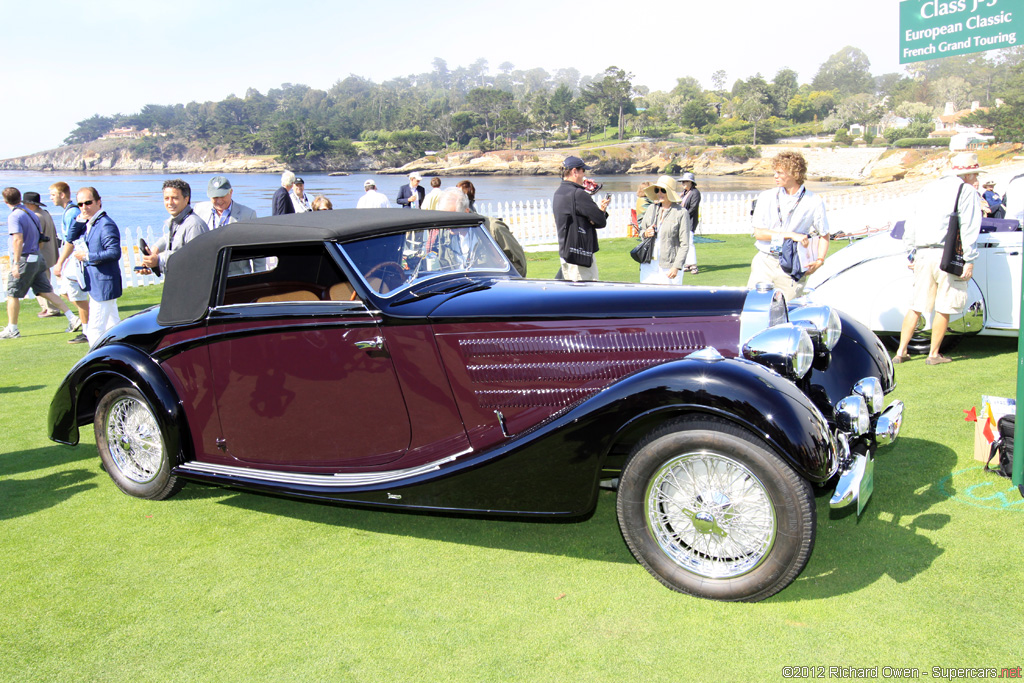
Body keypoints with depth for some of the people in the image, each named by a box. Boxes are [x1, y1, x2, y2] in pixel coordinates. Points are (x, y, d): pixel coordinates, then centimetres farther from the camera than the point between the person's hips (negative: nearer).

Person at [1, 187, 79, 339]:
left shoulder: (14, 216, -14)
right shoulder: (31, 214, 13)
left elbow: (18, 240, -24)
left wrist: (16, 263, -26)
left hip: (24, 259, -8)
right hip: (36, 258, 8)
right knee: (47, 291, 9)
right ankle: (72, 318, 2)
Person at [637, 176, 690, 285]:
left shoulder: (681, 213, -5)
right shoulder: (651, 208, 10)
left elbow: (684, 245, -8)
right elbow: (641, 230, 23)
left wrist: (676, 267, -15)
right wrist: (645, 233, -1)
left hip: (669, 266, -5)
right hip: (648, 264, 5)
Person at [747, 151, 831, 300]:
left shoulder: (814, 202, 0)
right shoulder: (766, 197, 4)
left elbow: (824, 235, 11)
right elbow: (758, 233, -2)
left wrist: (819, 261, -4)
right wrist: (791, 235, -10)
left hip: (792, 267, -1)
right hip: (765, 262, 1)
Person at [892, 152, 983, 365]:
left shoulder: (927, 189, 19)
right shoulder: (967, 192, -1)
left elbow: (911, 225, 19)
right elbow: (969, 230, -9)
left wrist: (912, 253, 23)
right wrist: (969, 261, -10)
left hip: (922, 254, 6)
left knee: (917, 306, 11)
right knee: (944, 308, 4)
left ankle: (901, 352, 9)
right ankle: (934, 354, 9)